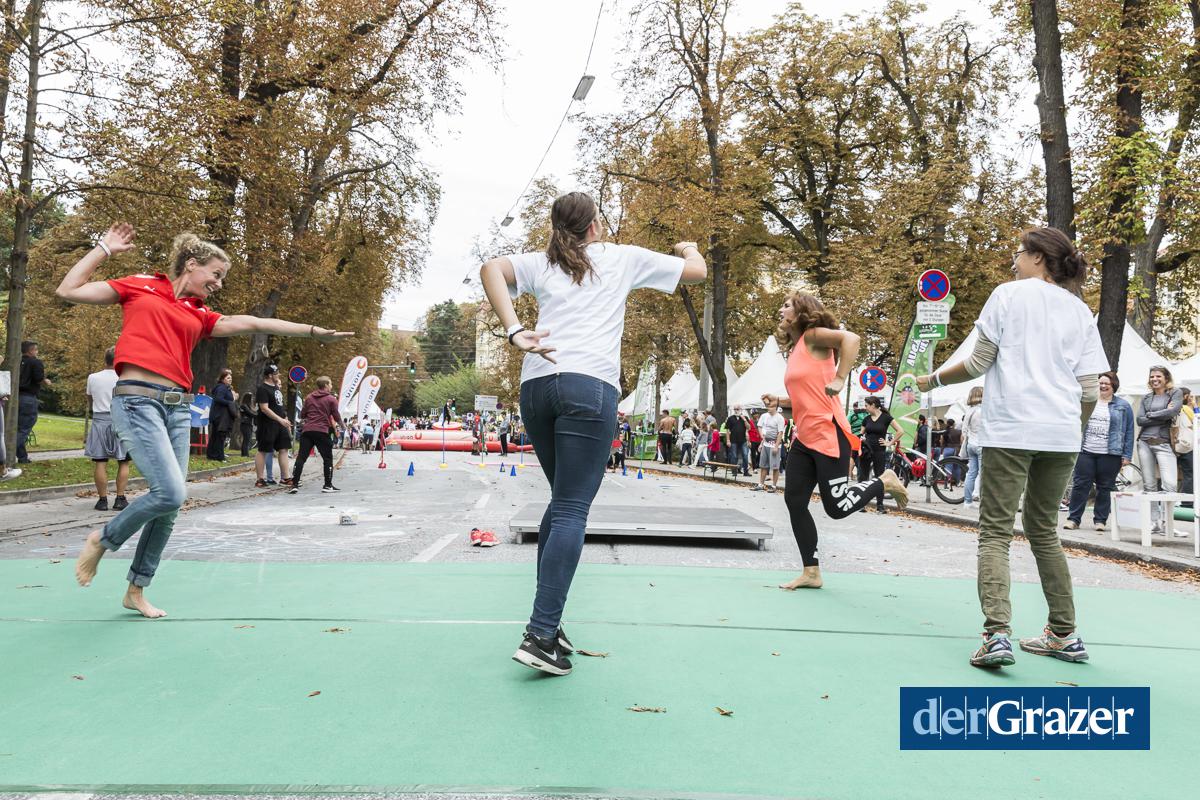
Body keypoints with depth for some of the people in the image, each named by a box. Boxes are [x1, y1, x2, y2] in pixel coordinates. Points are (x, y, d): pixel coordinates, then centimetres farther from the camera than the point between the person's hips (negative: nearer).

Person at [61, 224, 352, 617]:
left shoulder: (199, 316, 18)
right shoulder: (139, 287, 8)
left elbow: (250, 323, 14)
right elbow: (68, 291, 6)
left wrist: (313, 331, 10)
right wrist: (105, 248, 9)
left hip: (179, 408, 6)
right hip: (137, 400, -6)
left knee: (169, 505, 5)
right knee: (171, 493, -19)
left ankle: (136, 591, 20)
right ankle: (102, 540, 9)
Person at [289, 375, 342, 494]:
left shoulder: (309, 398, 14)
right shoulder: (331, 399, 1)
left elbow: (302, 415, 17)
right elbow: (336, 417, 2)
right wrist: (342, 425, 22)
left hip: (307, 430, 4)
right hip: (322, 431, -4)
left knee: (301, 457, 3)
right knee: (327, 458, 7)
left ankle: (294, 484, -3)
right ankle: (328, 485, 6)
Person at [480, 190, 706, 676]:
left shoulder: (541, 263, 21)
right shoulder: (623, 258, 16)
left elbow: (491, 268, 1)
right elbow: (697, 272, 24)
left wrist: (514, 332, -8)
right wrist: (690, 248, 47)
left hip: (535, 385, 5)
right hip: (589, 385, -4)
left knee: (563, 502, 18)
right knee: (572, 510, -8)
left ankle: (547, 621, 17)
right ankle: (540, 635, -16)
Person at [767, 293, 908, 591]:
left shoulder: (813, 336, -6)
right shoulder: (794, 349, 19)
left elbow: (851, 338, -25)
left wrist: (840, 380, -30)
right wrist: (780, 401, 12)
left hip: (828, 435, -9)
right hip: (804, 438, 9)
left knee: (837, 507, -7)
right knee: (794, 501, 3)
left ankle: (885, 482, 18)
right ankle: (811, 572, 10)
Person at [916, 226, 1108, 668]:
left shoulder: (1009, 294, 2)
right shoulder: (1081, 312, 15)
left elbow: (979, 362, -2)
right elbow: (1089, 390, 11)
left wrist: (933, 380, 12)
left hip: (1010, 429, -5)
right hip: (1061, 433, 5)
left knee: (995, 532, -4)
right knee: (1044, 532, 18)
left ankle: (997, 633, -18)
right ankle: (1064, 635, 21)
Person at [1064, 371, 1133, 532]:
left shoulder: (1123, 406, 6)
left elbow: (1129, 432, 4)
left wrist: (1127, 455, -2)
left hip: (1110, 454, -1)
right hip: (1086, 452, 1)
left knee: (1104, 488, 5)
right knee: (1080, 485, -2)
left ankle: (1100, 520, 13)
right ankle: (1073, 518, 2)